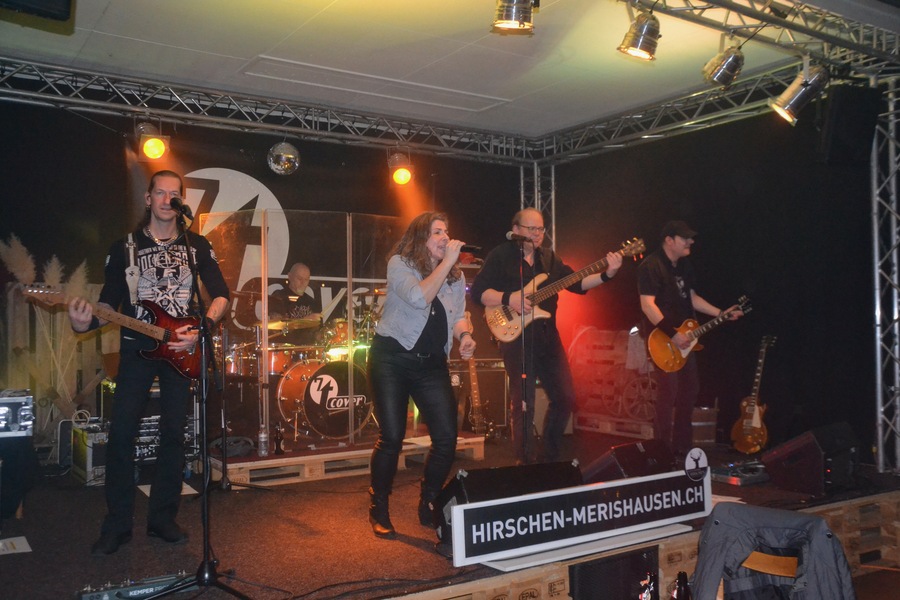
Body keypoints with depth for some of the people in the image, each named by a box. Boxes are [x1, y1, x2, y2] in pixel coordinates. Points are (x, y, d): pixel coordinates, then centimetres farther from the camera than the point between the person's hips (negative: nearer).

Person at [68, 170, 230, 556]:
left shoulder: (197, 246, 8)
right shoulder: (125, 247, 7)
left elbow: (221, 295, 4)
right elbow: (109, 302, 5)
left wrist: (201, 328, -13)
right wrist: (88, 322, -16)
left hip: (181, 348, 0)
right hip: (136, 348, 0)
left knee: (174, 433, 2)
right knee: (121, 433, -5)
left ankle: (162, 518, 15)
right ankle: (117, 524, 7)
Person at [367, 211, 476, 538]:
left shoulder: (455, 275, 13)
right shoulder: (399, 264, -5)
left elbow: (458, 315, 16)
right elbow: (419, 298, -22)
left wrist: (464, 335, -5)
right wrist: (446, 262, -18)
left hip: (432, 364, 5)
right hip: (392, 358, -5)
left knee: (447, 437, -5)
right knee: (391, 437, -5)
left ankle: (428, 505, 18)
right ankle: (378, 509, 17)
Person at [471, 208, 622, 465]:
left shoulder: (549, 258, 14)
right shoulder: (500, 255, -3)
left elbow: (577, 283, 9)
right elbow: (478, 291, -10)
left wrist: (607, 274, -5)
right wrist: (509, 299, -24)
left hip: (548, 335, 6)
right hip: (516, 337, -6)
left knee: (565, 397, 7)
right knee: (523, 403, -4)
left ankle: (550, 457, 24)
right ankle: (526, 463, 9)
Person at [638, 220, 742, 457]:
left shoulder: (684, 264, 13)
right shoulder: (651, 265, -16)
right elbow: (647, 305, -23)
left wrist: (722, 313, 14)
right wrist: (672, 334, -25)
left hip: (683, 339, 9)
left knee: (690, 390, 12)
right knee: (668, 393, -9)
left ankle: (682, 447, 24)